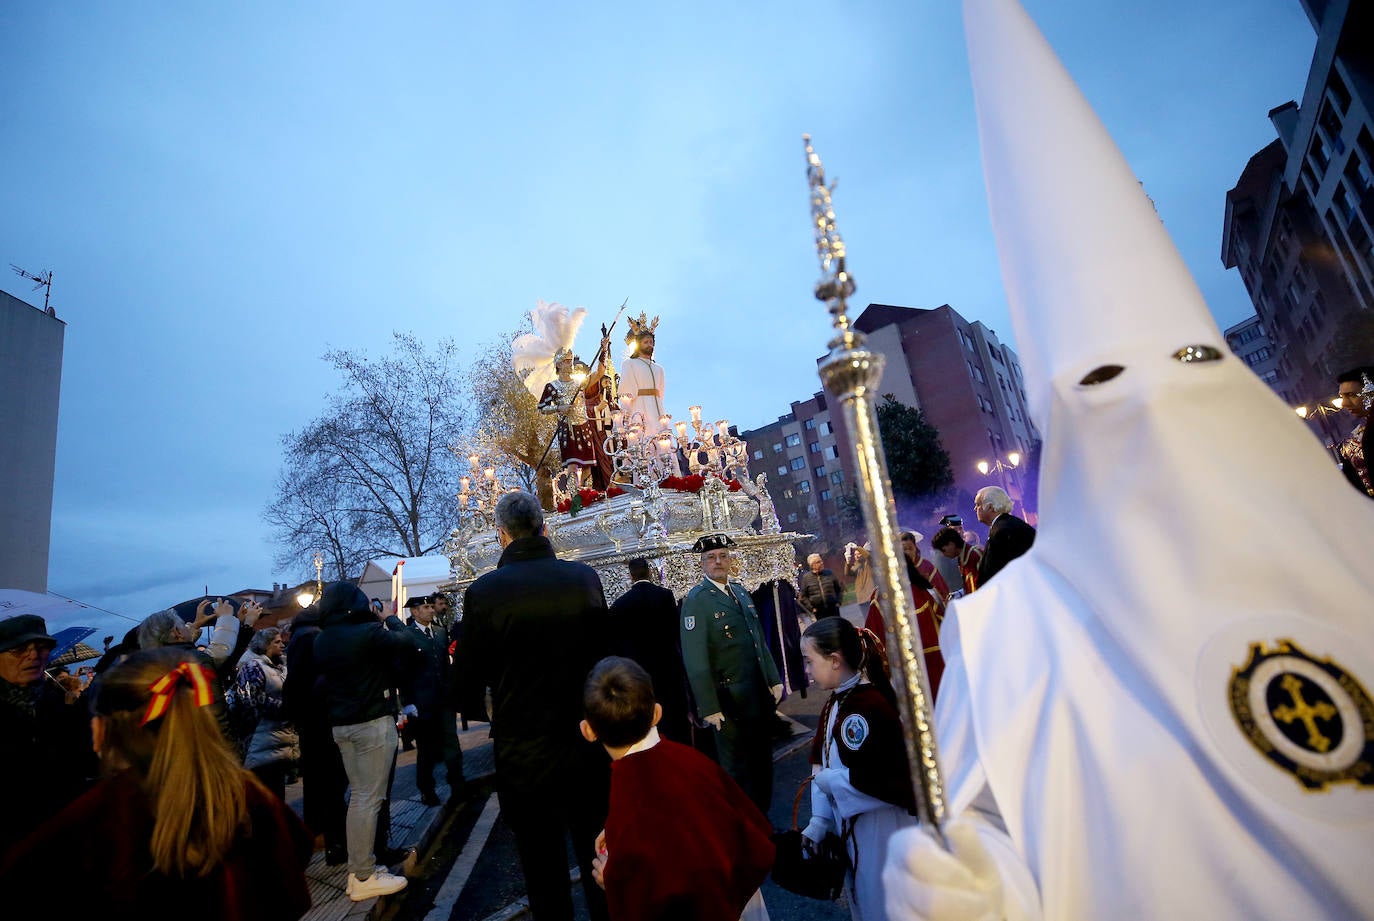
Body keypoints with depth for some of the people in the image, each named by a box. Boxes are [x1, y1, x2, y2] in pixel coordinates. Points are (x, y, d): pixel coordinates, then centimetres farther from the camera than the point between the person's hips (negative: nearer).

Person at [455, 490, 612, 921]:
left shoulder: (484, 591, -17)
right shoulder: (585, 577, -11)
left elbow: (467, 678, -6)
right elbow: (604, 650, 1)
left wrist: (472, 705, 16)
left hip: (523, 755, -2)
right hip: (587, 750, 2)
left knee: (544, 873, 19)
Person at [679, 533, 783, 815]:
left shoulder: (740, 591, 9)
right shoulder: (696, 599, -14)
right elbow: (695, 659, -17)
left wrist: (774, 680, 12)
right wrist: (709, 708, -18)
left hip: (760, 692, 7)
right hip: (729, 699, -7)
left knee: (763, 760, 20)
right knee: (738, 770, 9)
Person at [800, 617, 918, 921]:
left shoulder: (868, 705, -28)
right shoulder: (834, 704, 2)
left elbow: (871, 779, -32)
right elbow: (822, 763, 3)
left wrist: (827, 781, -18)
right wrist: (819, 820, -3)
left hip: (879, 828, -8)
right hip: (849, 823, 9)